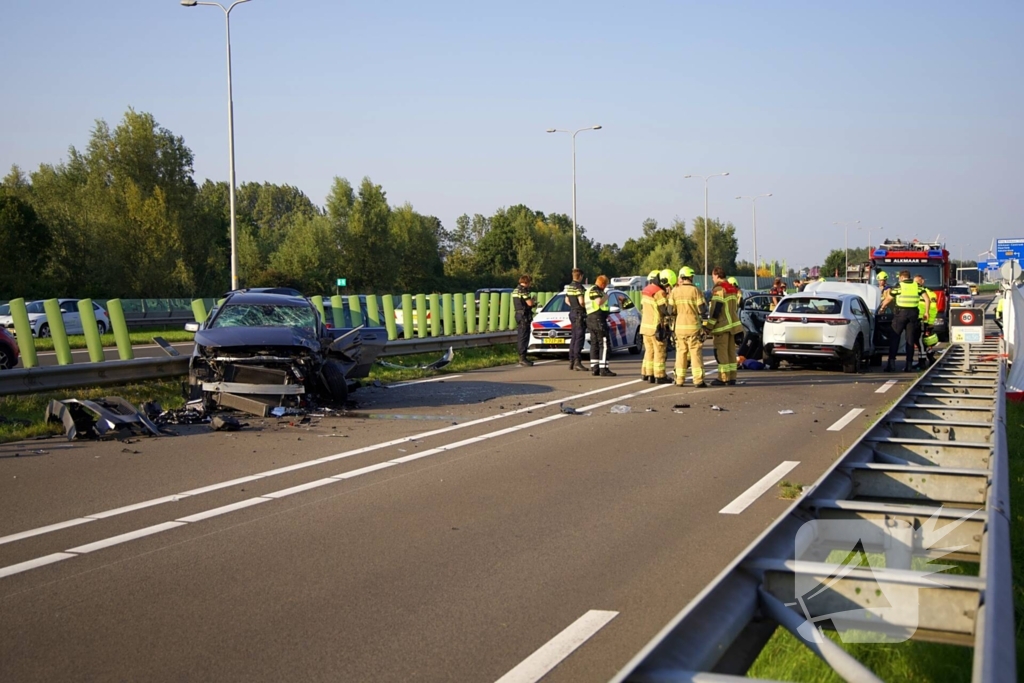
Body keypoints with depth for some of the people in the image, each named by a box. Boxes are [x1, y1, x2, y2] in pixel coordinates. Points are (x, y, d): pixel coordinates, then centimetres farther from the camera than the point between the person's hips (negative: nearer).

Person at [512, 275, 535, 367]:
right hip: (524, 316, -10)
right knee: (524, 337, -8)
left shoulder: (515, 290, 15)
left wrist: (532, 302, 19)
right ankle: (522, 359, -9)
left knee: (521, 337, 14)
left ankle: (522, 358, 19)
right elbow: (529, 303, -20)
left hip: (518, 314, 10)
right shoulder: (523, 290, -15)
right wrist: (532, 299, 1)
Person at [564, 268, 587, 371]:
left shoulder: (569, 287, 11)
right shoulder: (579, 287, -16)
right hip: (580, 314, -9)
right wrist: (586, 307, -6)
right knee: (579, 338, -9)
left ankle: (571, 361, 16)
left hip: (572, 313, 9)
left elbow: (567, 300, 20)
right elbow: (581, 302, -23)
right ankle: (577, 362, -13)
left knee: (573, 337, 14)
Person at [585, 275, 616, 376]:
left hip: (591, 319, 11)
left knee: (594, 344, 11)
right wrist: (605, 297, -9)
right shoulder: (595, 290, -11)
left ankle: (594, 368, 10)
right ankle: (603, 369, -15)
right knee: (604, 345, -10)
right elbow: (599, 302, -25)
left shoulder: (590, 291, 22)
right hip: (598, 319, -11)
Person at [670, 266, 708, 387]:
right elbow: (702, 310, -11)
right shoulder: (695, 291, -10)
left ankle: (679, 379, 12)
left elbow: (671, 310, 1)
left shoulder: (674, 291, -1)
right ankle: (698, 380, -4)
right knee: (695, 353, -1)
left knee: (681, 352, 12)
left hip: (679, 326, 3)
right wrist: (705, 307, 12)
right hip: (693, 326, -3)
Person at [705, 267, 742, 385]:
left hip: (722, 326, -9)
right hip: (733, 324, 9)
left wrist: (709, 326, -15)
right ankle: (732, 377, 12)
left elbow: (715, 310, -18)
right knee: (731, 351, 10)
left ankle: (723, 378, -7)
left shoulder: (719, 289, -13)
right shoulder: (733, 289, 16)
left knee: (721, 352, -6)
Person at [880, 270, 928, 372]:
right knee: (910, 339, 7)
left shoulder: (898, 286, -1)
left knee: (894, 338, 2)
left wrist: (882, 307, 22)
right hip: (913, 314, 3)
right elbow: (927, 299, 2)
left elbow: (887, 300, 4)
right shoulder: (917, 286, 8)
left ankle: (891, 363, -7)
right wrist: (926, 312, 11)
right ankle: (909, 365, 5)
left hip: (901, 313, -3)